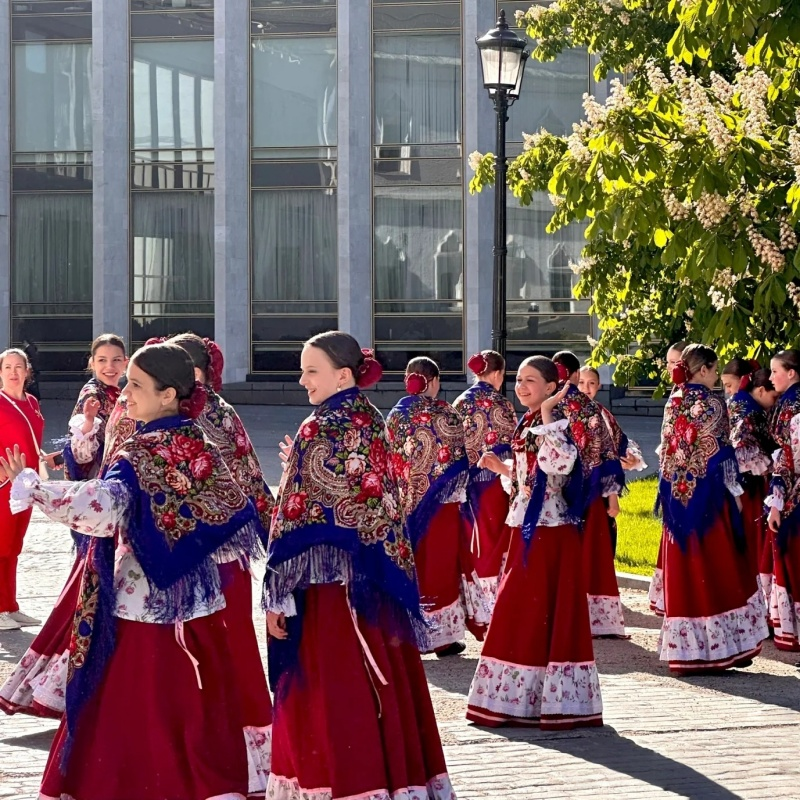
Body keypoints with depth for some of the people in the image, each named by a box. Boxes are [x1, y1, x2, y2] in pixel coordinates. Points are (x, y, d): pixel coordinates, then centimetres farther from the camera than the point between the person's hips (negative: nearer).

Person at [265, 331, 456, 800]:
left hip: (329, 581, -8)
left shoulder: (320, 430, -14)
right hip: (379, 578, 8)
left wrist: (277, 594, -11)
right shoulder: (373, 423, 7)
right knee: (384, 685, 12)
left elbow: (298, 518, -15)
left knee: (332, 694, -1)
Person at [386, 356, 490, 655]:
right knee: (440, 564, 3)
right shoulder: (444, 414, -8)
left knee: (411, 564, 9)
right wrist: (458, 490, 8)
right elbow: (458, 460, -7)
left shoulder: (395, 417, 2)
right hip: (442, 502, -3)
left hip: (406, 503, 3)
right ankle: (442, 634, 6)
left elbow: (389, 463, 5)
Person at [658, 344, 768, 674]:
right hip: (708, 494, -6)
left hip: (677, 494, 6)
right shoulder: (711, 404, -10)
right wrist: (735, 491, -2)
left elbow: (666, 450, 10)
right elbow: (721, 452, -10)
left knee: (683, 572, 7)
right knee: (717, 569, 2)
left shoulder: (673, 403, 7)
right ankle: (721, 645, 3)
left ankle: (683, 648, 7)